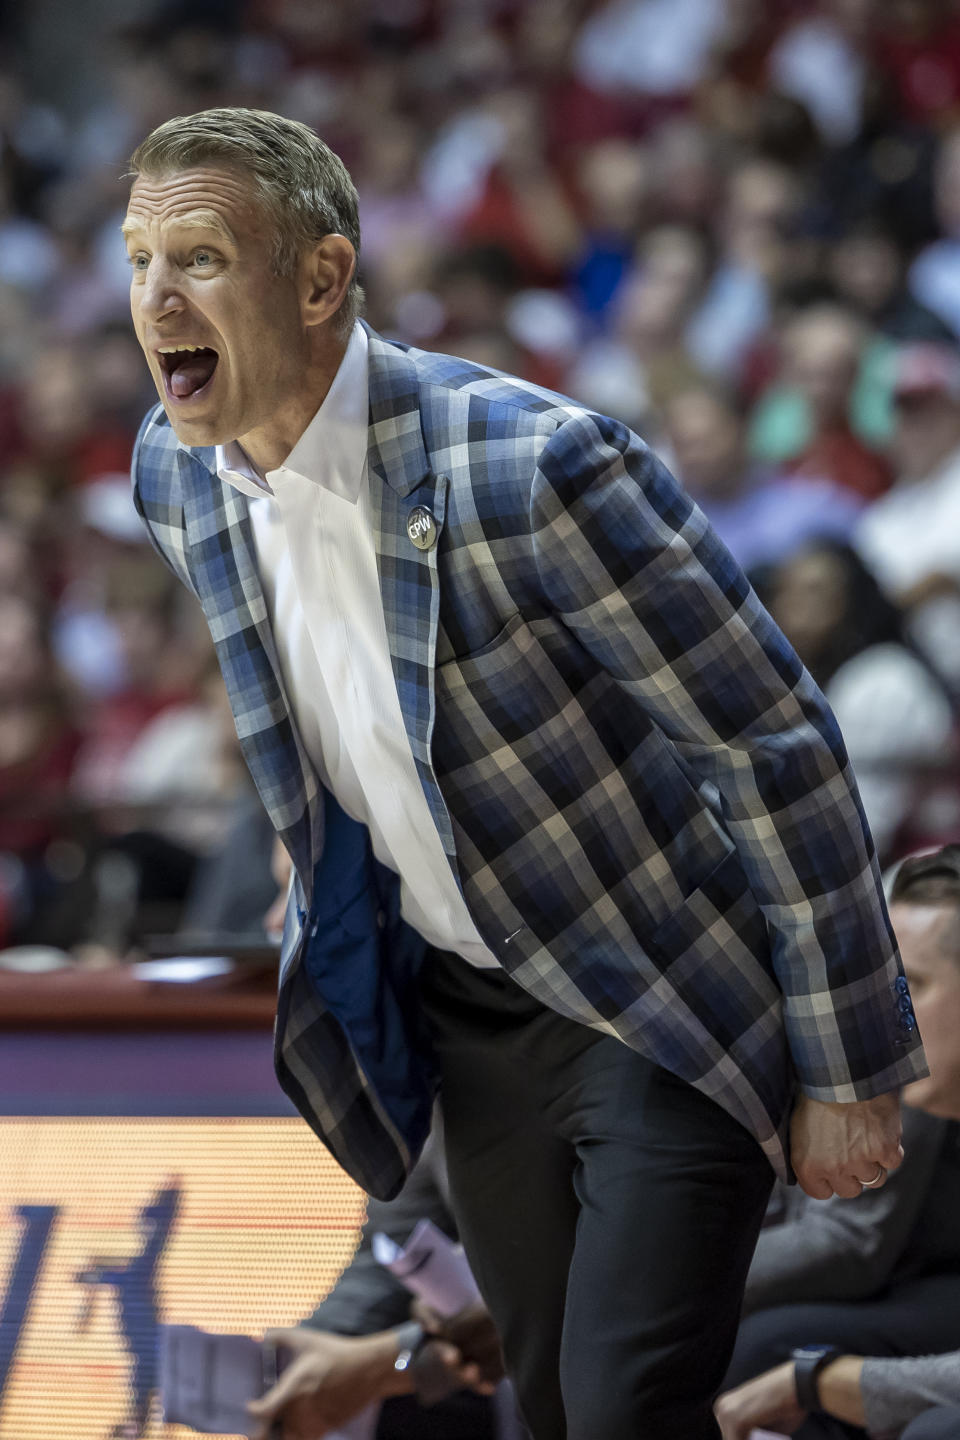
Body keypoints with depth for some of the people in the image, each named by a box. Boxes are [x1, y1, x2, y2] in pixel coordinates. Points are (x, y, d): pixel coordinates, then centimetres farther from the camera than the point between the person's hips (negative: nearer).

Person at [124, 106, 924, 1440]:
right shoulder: (175, 472, -7)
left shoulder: (532, 466, -29)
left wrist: (848, 1075, -17)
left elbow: (781, 752, -21)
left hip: (662, 1014, -6)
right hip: (460, 1012, 7)